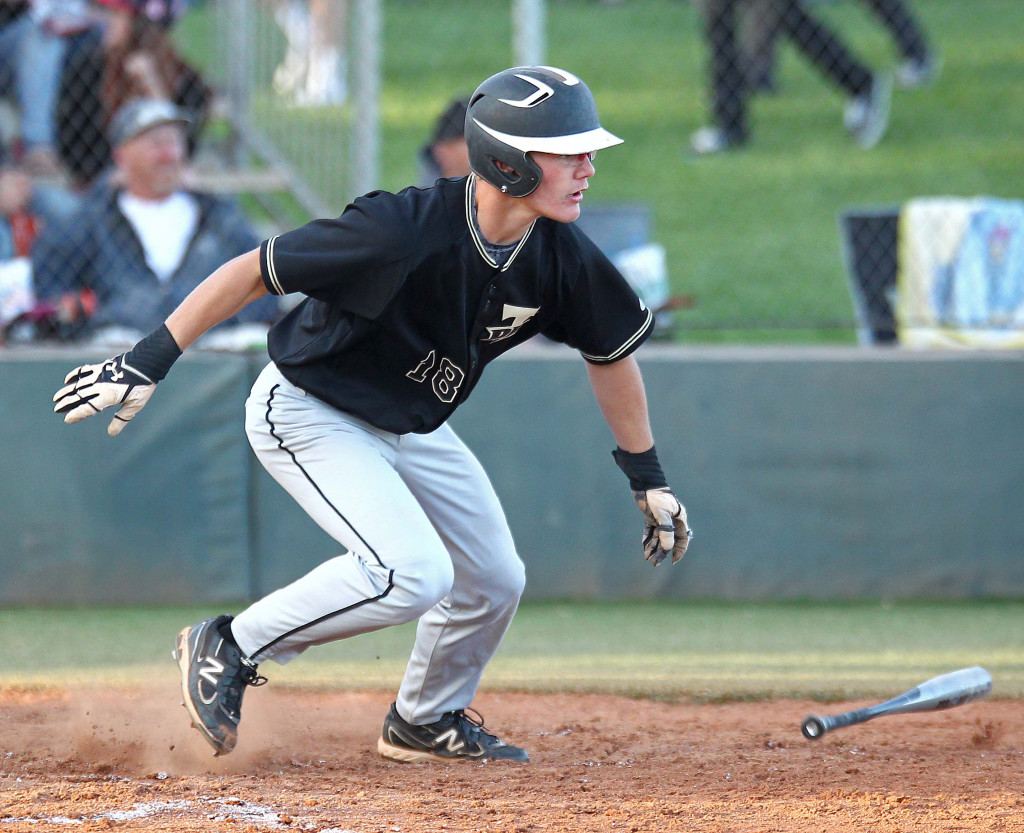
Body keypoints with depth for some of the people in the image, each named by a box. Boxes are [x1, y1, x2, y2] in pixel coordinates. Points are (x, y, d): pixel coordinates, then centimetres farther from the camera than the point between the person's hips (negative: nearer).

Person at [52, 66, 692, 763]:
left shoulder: (560, 257, -15)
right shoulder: (404, 231, -34)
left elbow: (610, 352, 5)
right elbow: (253, 271, -27)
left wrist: (649, 479, 9)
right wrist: (149, 362, -27)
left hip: (414, 427, 7)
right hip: (308, 415, -7)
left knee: (496, 581, 9)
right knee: (413, 572, -25)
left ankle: (425, 721, 36)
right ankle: (232, 647, -7)